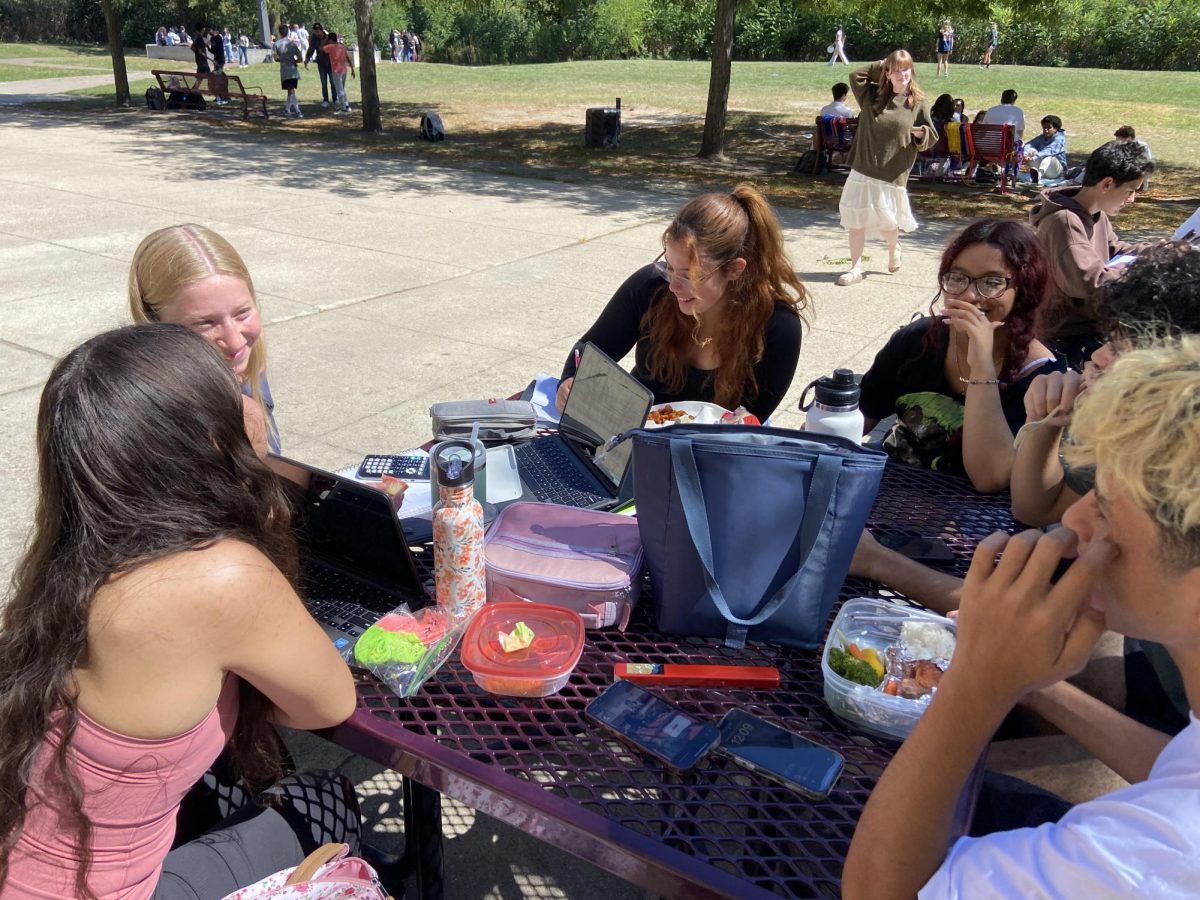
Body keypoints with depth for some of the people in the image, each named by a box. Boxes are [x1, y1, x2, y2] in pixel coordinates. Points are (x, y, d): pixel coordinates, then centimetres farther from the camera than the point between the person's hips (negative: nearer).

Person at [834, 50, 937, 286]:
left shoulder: (918, 103, 0)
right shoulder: (873, 95, 7)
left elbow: (932, 137, 4)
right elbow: (855, 76, 12)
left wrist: (921, 133, -18)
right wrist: (879, 66, 7)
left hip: (892, 174, -2)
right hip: (862, 169, 2)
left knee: (887, 222, 5)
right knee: (855, 218, -1)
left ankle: (893, 249, 39)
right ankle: (855, 268, 8)